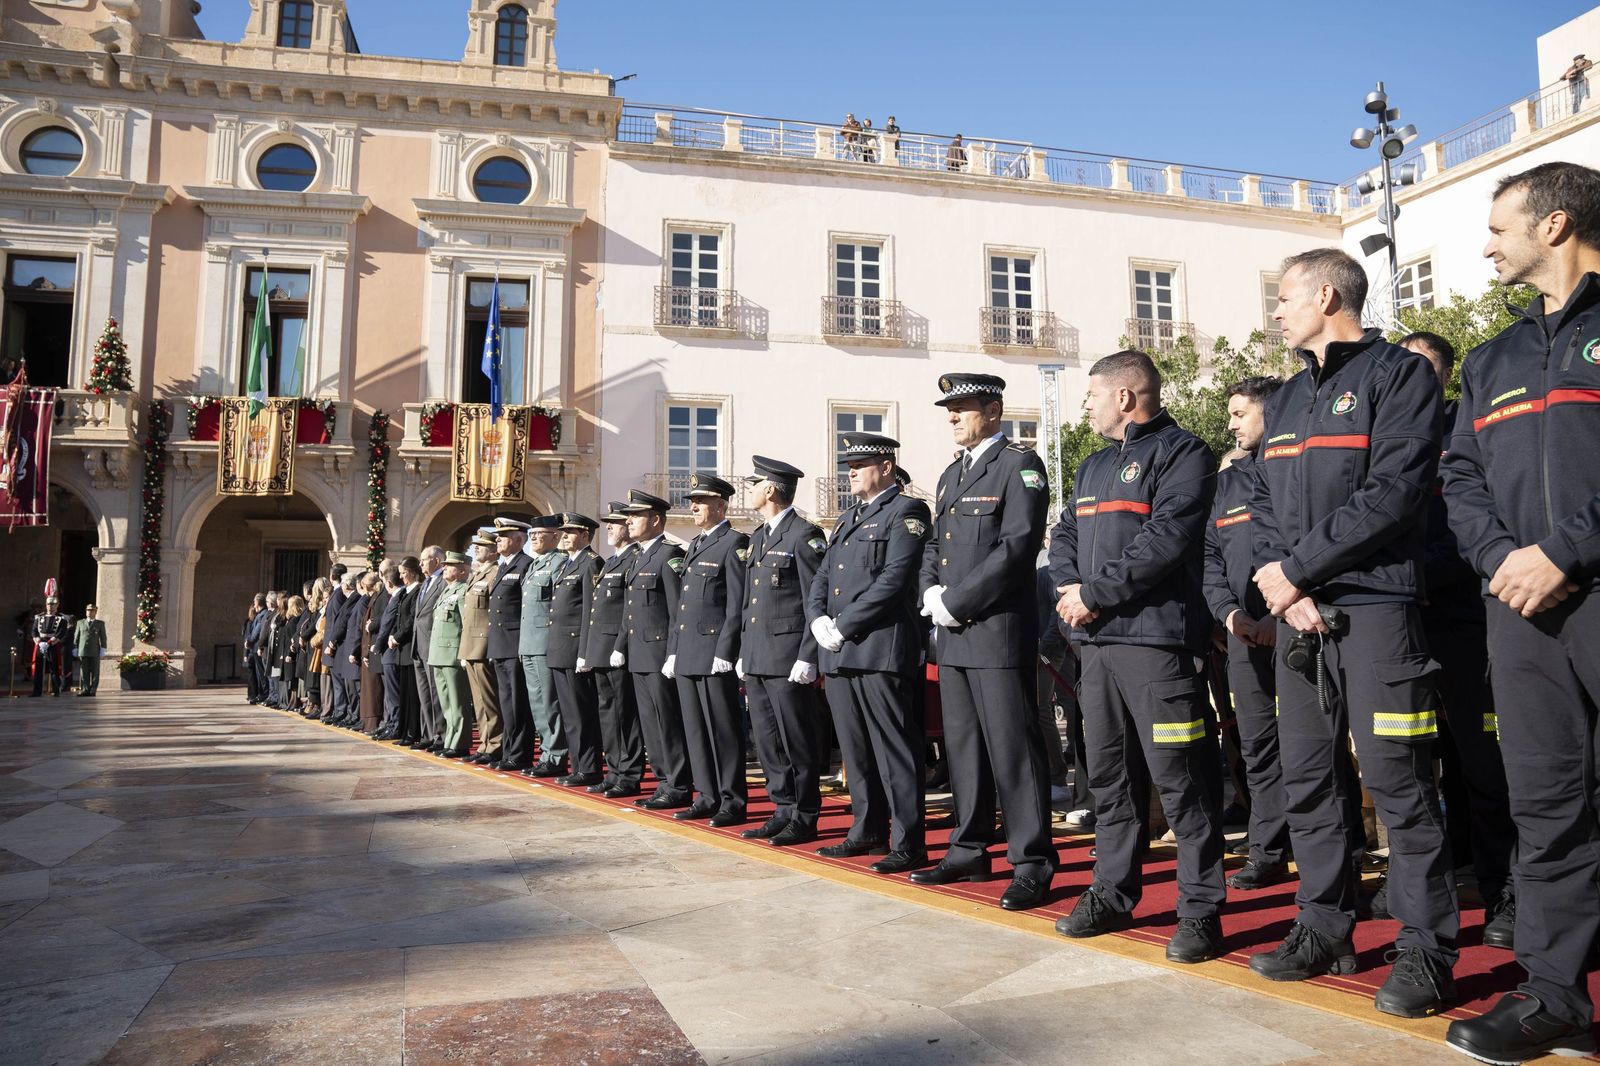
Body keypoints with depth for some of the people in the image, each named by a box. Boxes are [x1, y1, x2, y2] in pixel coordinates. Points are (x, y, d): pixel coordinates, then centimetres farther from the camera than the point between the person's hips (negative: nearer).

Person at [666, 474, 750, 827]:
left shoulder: (735, 543, -7)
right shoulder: (694, 545, 19)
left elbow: (737, 605, -13)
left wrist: (725, 652, -18)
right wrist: (673, 650, 16)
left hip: (715, 655, -9)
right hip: (686, 656, 9)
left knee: (724, 730, -2)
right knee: (696, 731, 12)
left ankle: (733, 801, 5)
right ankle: (708, 797, 21)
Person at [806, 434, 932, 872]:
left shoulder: (906, 512, -4)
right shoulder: (848, 518, 23)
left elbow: (894, 578, -15)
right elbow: (821, 577, 22)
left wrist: (843, 625, -15)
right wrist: (818, 620, 2)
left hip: (880, 651, -9)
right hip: (838, 654, 9)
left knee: (894, 751, -5)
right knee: (855, 750, 14)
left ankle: (909, 844, 2)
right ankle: (868, 831, 25)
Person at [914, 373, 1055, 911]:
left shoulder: (1020, 465, -6)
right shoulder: (950, 475, 20)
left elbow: (1018, 546, -17)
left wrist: (957, 602, -16)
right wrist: (931, 593, 1)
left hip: (999, 631, -8)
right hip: (953, 635, 8)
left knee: (1012, 748, -4)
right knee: (963, 746, 13)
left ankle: (1032, 864, 4)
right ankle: (969, 850, 24)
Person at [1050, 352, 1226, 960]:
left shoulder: (1181, 452, -4)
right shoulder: (1094, 466, 23)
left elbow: (1166, 539, -17)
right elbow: (1064, 534, 19)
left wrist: (1094, 593, -14)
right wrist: (1069, 587, -2)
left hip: (1156, 638, -8)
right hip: (1096, 639, 8)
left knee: (1179, 780, -4)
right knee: (1105, 773, 13)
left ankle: (1201, 910, 7)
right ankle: (1112, 895, 24)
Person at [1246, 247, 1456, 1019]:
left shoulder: (1398, 376, -2)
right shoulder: (1287, 399, 19)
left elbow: (1390, 493, -15)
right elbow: (1263, 505, 13)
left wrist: (1295, 567, -13)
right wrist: (1278, 584, -5)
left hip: (1372, 604, -7)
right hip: (1297, 614, 7)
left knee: (1397, 781, -4)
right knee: (1305, 779, 9)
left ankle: (1426, 951, 7)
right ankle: (1324, 929, 21)